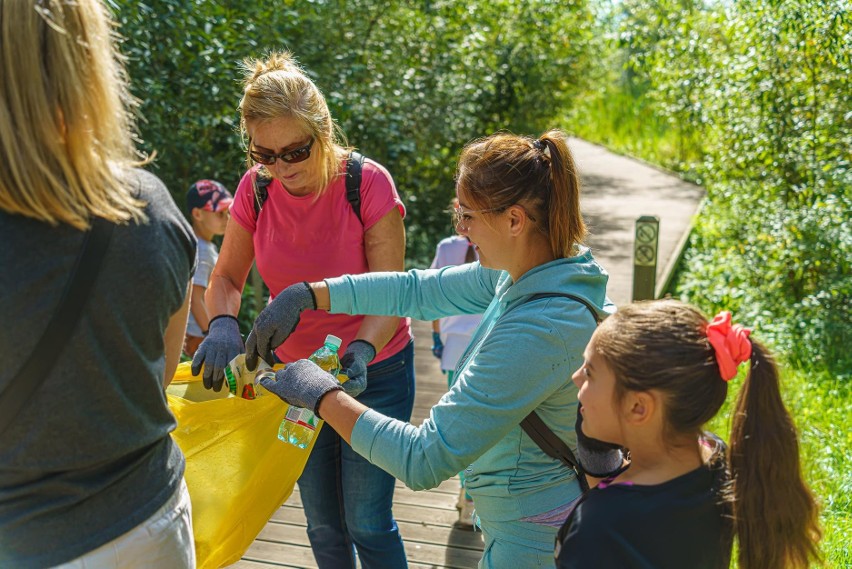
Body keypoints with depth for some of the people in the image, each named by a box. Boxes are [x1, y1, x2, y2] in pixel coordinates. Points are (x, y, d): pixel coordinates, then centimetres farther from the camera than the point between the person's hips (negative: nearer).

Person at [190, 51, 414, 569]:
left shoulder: (368, 183, -19)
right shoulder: (256, 188, -9)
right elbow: (226, 278, -2)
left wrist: (362, 350, -38)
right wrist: (223, 324, -25)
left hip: (373, 372, -4)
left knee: (367, 522, 1)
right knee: (323, 525, 16)